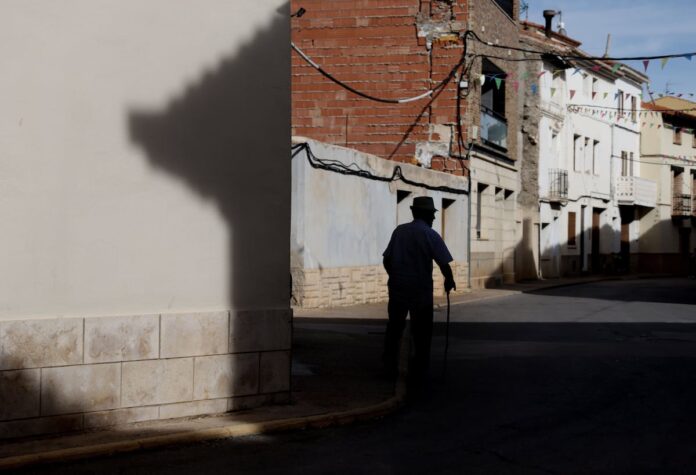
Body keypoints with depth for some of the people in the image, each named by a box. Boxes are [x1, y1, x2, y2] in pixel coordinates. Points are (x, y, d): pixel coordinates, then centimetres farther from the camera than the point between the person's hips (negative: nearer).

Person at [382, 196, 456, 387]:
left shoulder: (399, 231, 2)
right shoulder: (430, 235, -9)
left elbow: (386, 260, 4)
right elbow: (444, 264, -13)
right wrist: (449, 281, 6)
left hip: (397, 287, 4)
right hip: (421, 291, -4)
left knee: (394, 328, 19)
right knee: (422, 334, 7)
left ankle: (390, 367, 26)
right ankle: (417, 375, 9)